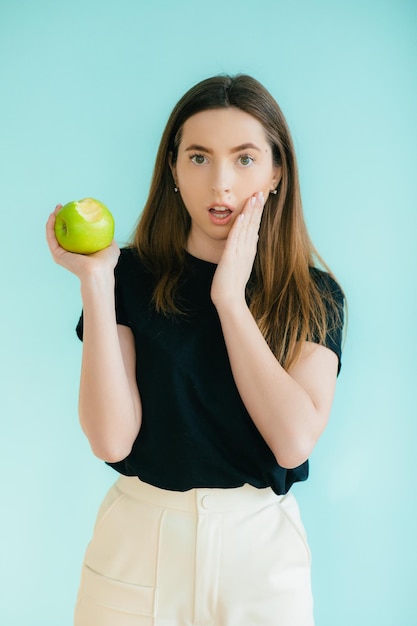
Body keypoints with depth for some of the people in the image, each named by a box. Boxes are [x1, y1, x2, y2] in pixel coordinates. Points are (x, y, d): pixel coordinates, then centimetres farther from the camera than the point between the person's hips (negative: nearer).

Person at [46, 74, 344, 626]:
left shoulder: (315, 295, -4)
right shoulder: (132, 275, -5)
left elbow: (294, 441, -17)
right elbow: (111, 438, -15)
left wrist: (231, 298, -16)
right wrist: (95, 281, -18)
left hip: (260, 549, 1)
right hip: (138, 543, 0)